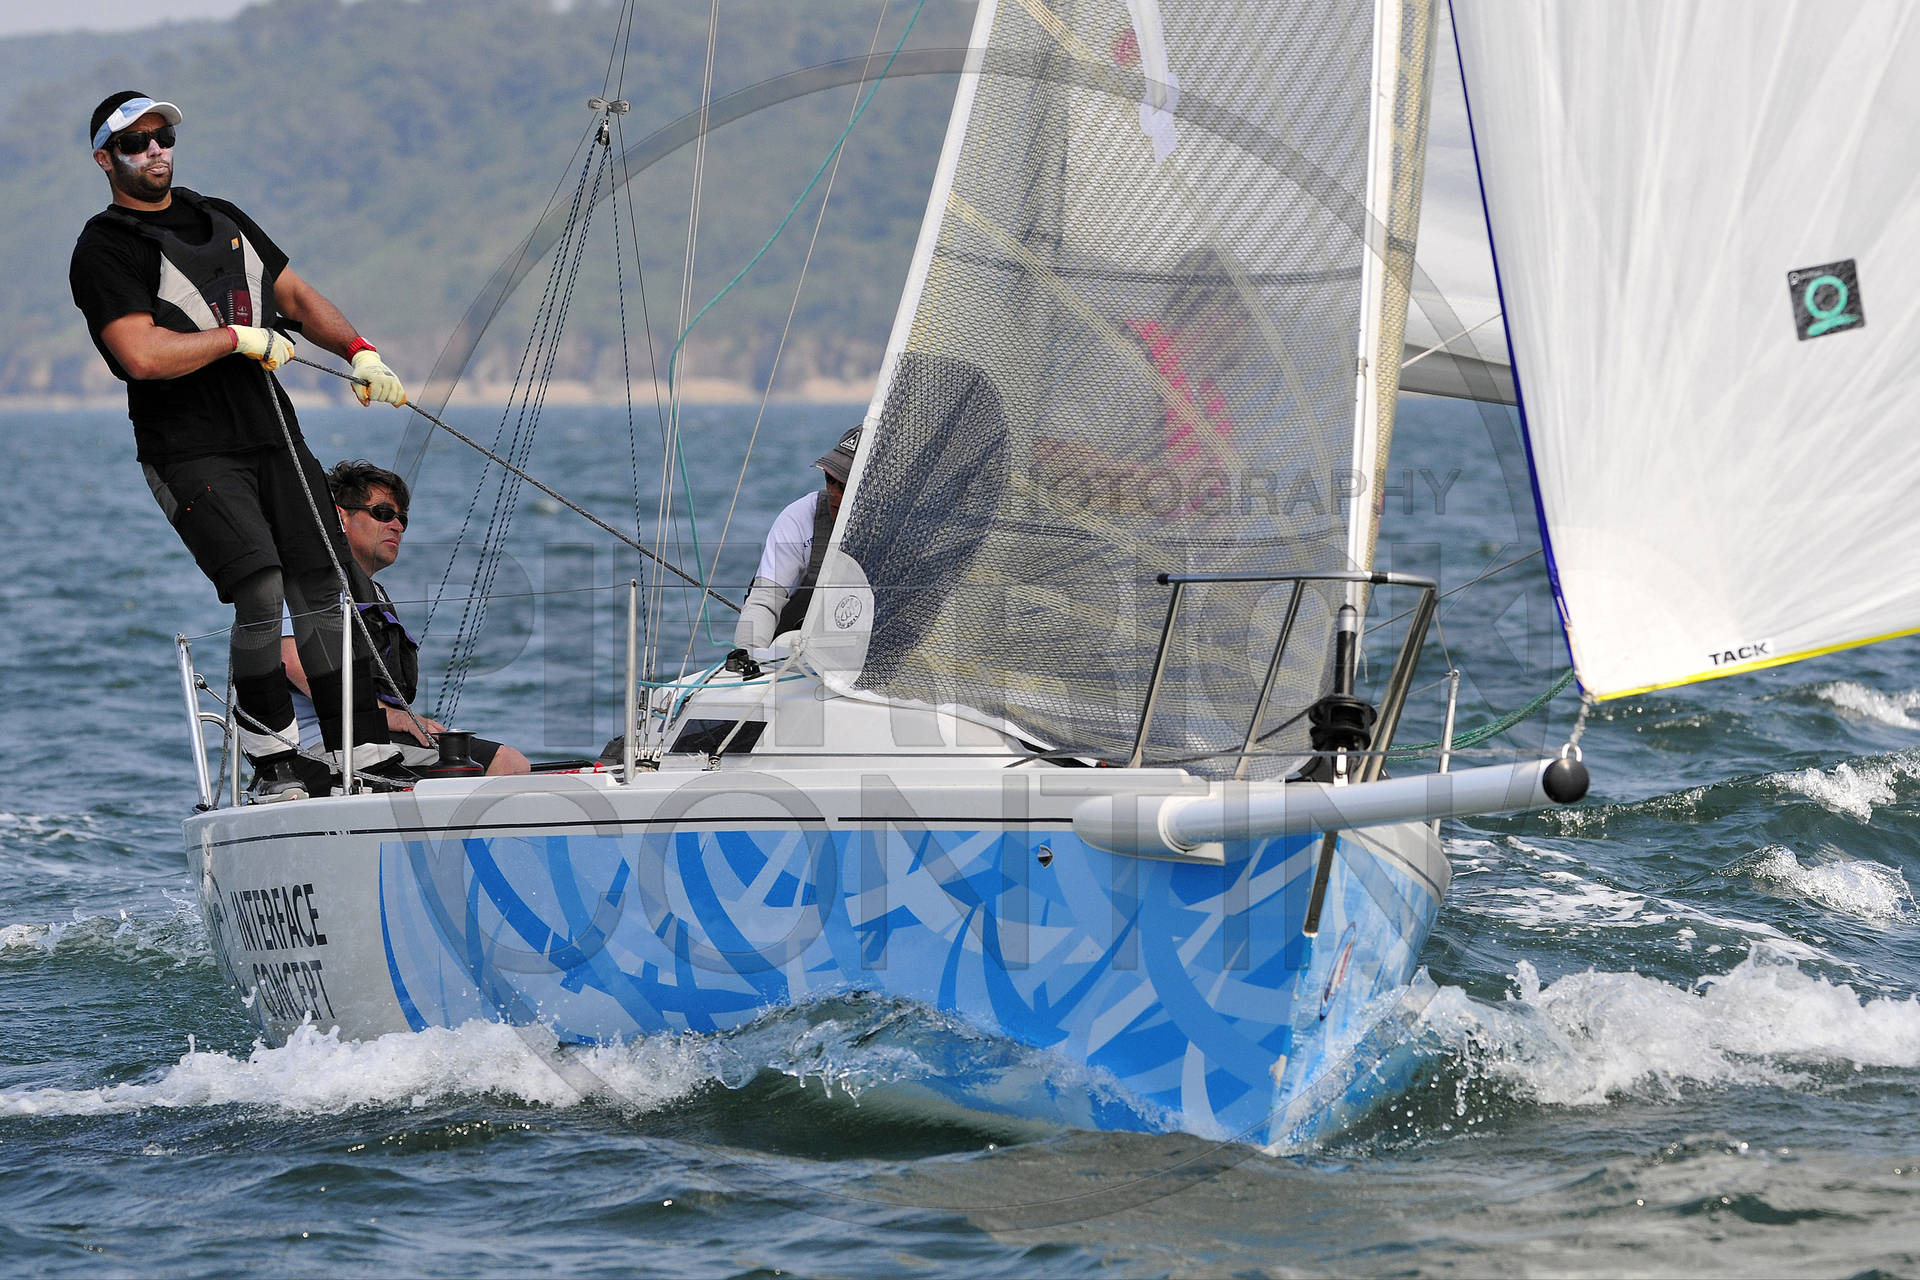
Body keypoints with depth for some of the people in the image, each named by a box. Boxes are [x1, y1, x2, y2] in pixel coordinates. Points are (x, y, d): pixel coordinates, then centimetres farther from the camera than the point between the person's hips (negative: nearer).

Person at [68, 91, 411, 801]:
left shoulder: (221, 219, 19)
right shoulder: (104, 250, -5)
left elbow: (297, 297, 22)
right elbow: (142, 354, -18)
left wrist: (360, 352, 5)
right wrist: (241, 338, -9)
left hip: (274, 437, 7)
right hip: (191, 454, -7)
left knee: (326, 591, 1)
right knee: (260, 589, -20)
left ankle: (367, 757, 5)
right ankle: (272, 767, -13)